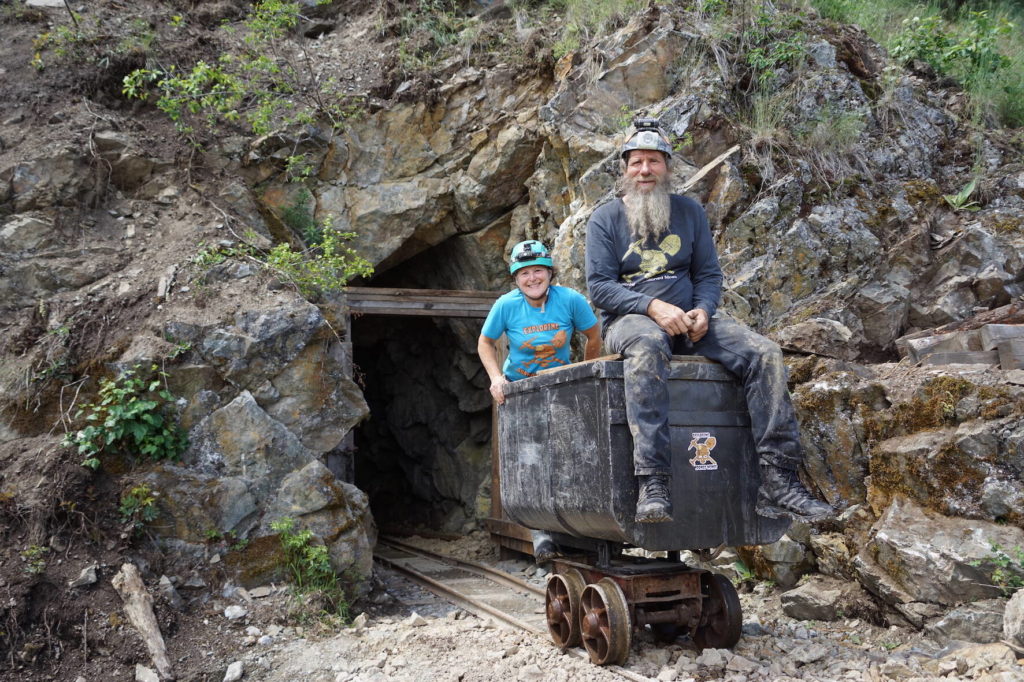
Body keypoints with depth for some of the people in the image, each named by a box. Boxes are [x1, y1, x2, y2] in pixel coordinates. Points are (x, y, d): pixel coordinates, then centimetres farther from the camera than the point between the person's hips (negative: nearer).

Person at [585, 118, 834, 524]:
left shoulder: (689, 212, 15)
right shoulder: (606, 218, 4)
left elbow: (709, 274, 13)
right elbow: (598, 286, -5)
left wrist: (702, 311, -11)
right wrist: (653, 306, -21)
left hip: (688, 319, 4)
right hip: (628, 319, -4)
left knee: (765, 353, -19)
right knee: (647, 346, -41)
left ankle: (777, 481, -23)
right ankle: (653, 483, -47)